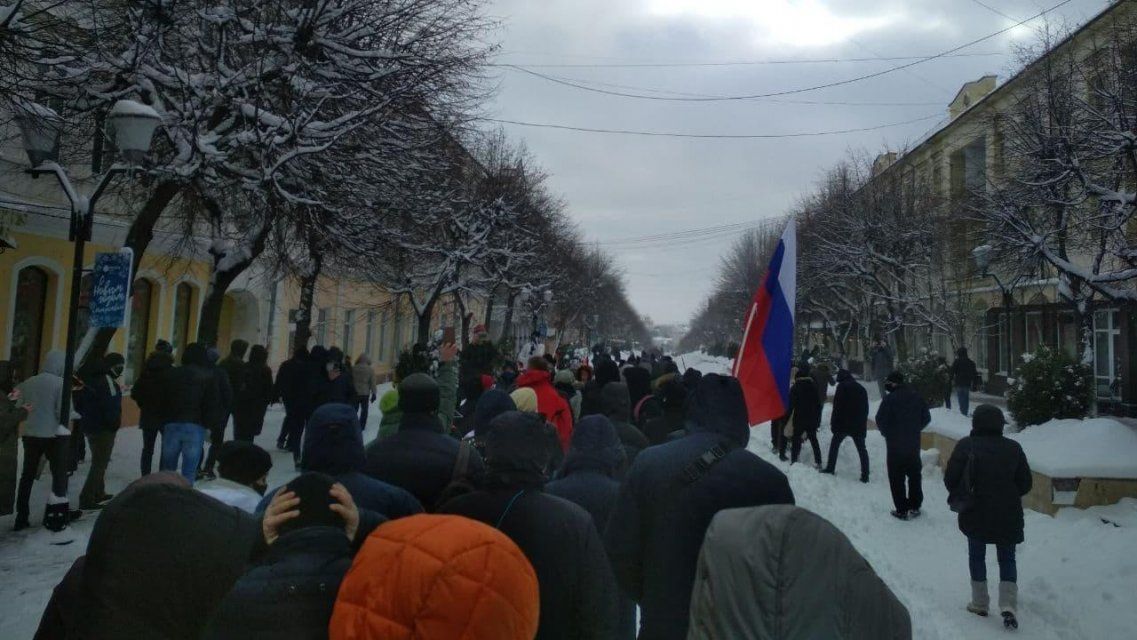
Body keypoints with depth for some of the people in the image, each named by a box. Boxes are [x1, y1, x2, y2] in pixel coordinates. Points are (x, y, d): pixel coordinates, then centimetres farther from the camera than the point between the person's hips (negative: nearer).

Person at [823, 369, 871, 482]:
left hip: (843, 424, -5)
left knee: (834, 445, 11)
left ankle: (830, 469, 11)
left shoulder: (842, 386, -5)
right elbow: (866, 409, 17)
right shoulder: (861, 388, 15)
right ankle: (865, 475, 2)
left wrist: (833, 422, -8)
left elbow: (837, 407, -12)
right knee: (862, 449, 7)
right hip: (859, 425, 5)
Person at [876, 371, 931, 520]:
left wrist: (887, 433, 2)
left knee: (897, 479, 5)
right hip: (914, 444, 5)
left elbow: (880, 420, -16)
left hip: (895, 445, -5)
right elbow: (927, 417, 8)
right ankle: (915, 506, 26)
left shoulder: (890, 399, -17)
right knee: (914, 476, 19)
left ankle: (902, 510, 7)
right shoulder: (916, 396, 1)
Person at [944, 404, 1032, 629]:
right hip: (1008, 516, 1)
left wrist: (961, 497, 10)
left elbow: (950, 478, -10)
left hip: (975, 515, -1)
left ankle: (980, 602, 19)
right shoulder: (1013, 448, -5)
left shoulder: (966, 446, -11)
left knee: (977, 556, 15)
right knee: (1007, 559, 14)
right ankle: (1008, 604, 0)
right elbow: (1025, 484, 0)